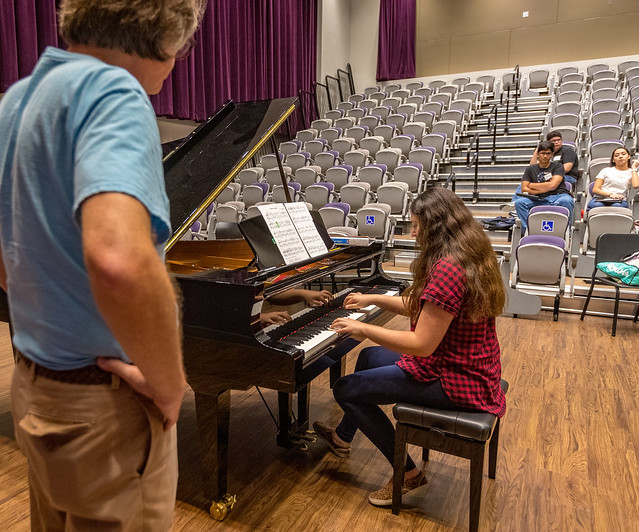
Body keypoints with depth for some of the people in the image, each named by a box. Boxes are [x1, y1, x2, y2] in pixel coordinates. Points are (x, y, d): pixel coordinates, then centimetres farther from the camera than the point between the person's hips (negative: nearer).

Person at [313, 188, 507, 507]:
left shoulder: (447, 270, -28)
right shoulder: (468, 256, 5)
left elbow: (422, 345, -28)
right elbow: (423, 309, 13)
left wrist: (364, 330, -18)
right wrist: (372, 299, 15)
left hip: (454, 381, -11)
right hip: (473, 367, 11)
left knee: (345, 390, -5)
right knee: (369, 357, 23)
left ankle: (408, 473, 10)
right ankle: (342, 438, 40)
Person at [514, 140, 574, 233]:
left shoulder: (557, 166, 11)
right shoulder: (530, 169, 17)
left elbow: (553, 185, -5)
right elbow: (524, 189, 4)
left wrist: (532, 185, 5)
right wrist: (545, 188, -1)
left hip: (557, 197, -1)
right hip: (539, 200, 2)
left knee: (566, 200, -38)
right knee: (519, 202, -25)